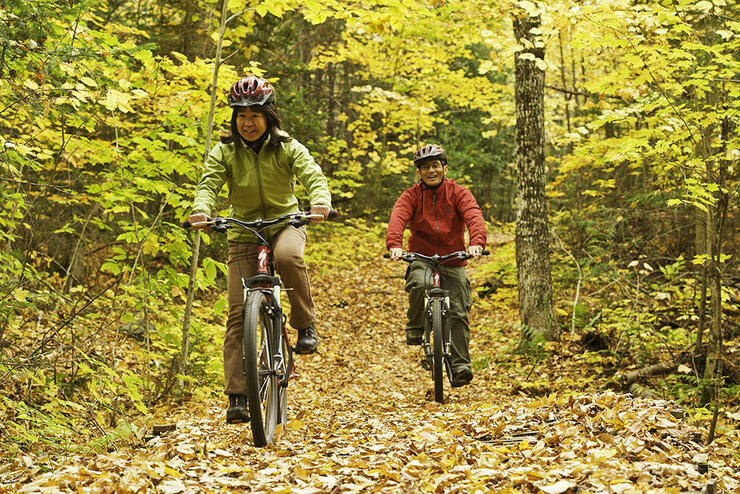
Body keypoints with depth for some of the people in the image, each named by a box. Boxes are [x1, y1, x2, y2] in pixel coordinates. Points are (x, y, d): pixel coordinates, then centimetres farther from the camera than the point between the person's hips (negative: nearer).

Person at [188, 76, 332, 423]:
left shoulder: (287, 147, -5)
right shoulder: (224, 152, -3)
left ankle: (305, 324, -14)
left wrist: (320, 202, -41)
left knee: (287, 255, -39)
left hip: (285, 223, -1)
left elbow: (312, 174, -18)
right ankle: (237, 397, -6)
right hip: (244, 233, 1)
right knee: (238, 313, -9)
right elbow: (208, 184, -17)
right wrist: (200, 210, -40)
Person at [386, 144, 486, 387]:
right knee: (418, 284, -33)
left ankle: (460, 366, -4)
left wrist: (477, 242, -40)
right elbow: (398, 217, -20)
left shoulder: (458, 193, -2)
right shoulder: (411, 195, -2)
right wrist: (394, 244, -41)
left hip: (453, 260, 0)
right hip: (421, 257, 0)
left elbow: (474, 216, -19)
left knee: (459, 312, -10)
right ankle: (414, 328, -7)